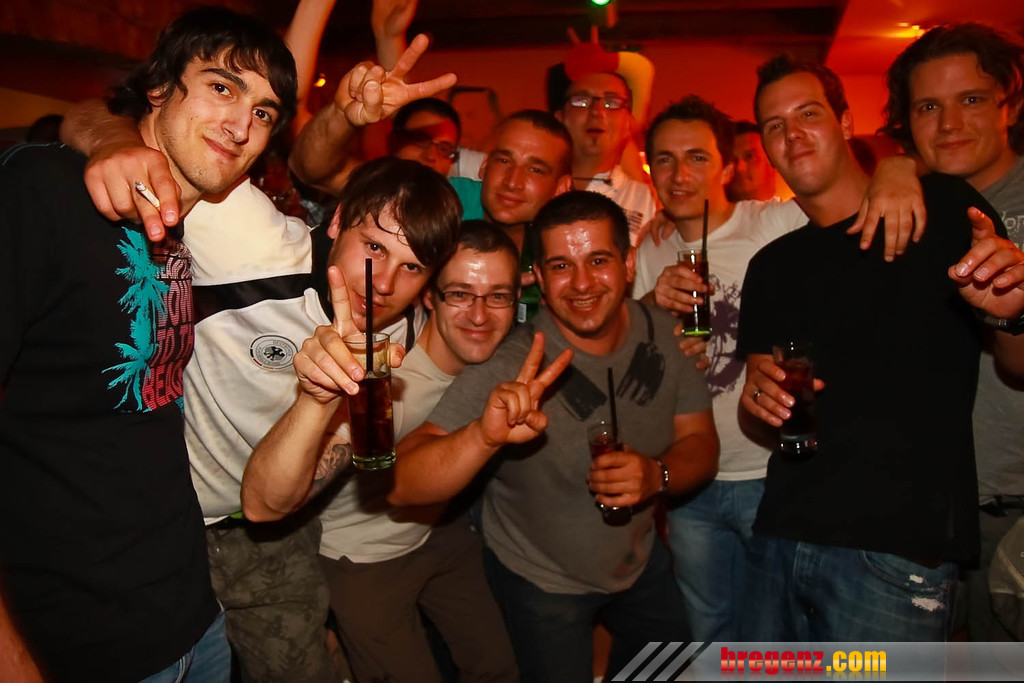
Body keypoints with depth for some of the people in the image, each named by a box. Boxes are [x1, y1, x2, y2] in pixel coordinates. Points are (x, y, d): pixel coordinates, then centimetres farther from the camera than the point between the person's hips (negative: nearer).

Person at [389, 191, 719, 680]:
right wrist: (484, 436, -57)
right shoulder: (509, 370, -32)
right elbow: (402, 487, -37)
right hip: (541, 580, -5)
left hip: (640, 560, 5)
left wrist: (657, 475, -28)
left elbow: (701, 443, -6)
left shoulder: (663, 334, -15)